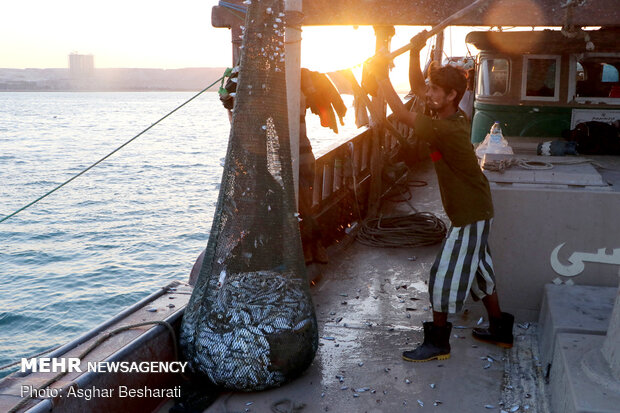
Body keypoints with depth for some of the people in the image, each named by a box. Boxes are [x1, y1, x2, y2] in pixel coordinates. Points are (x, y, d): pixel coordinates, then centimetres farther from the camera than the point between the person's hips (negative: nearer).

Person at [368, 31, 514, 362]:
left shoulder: (449, 129, -27)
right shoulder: (449, 115, 1)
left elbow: (402, 114, -28)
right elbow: (417, 86, 12)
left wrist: (382, 76, -21)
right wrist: (415, 52, 0)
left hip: (470, 214, -10)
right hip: (475, 210, 10)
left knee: (446, 274, -2)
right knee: (478, 268, 21)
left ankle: (437, 342, 12)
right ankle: (500, 330, 35)